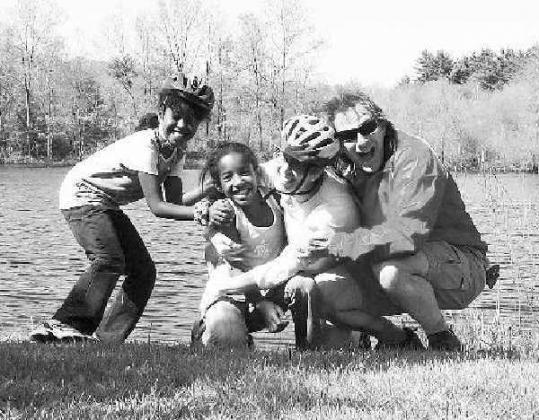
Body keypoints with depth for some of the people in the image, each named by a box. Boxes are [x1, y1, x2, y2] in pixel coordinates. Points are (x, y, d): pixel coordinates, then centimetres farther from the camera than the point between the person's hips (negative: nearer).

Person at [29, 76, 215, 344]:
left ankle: (107, 340, 2)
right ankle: (63, 326, -31)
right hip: (81, 194, -9)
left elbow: (174, 202, -8)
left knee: (144, 271, 1)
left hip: (108, 206, 9)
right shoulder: (145, 145, -28)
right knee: (109, 260, -29)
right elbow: (156, 206, -32)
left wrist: (209, 191, -19)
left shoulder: (177, 153, -2)